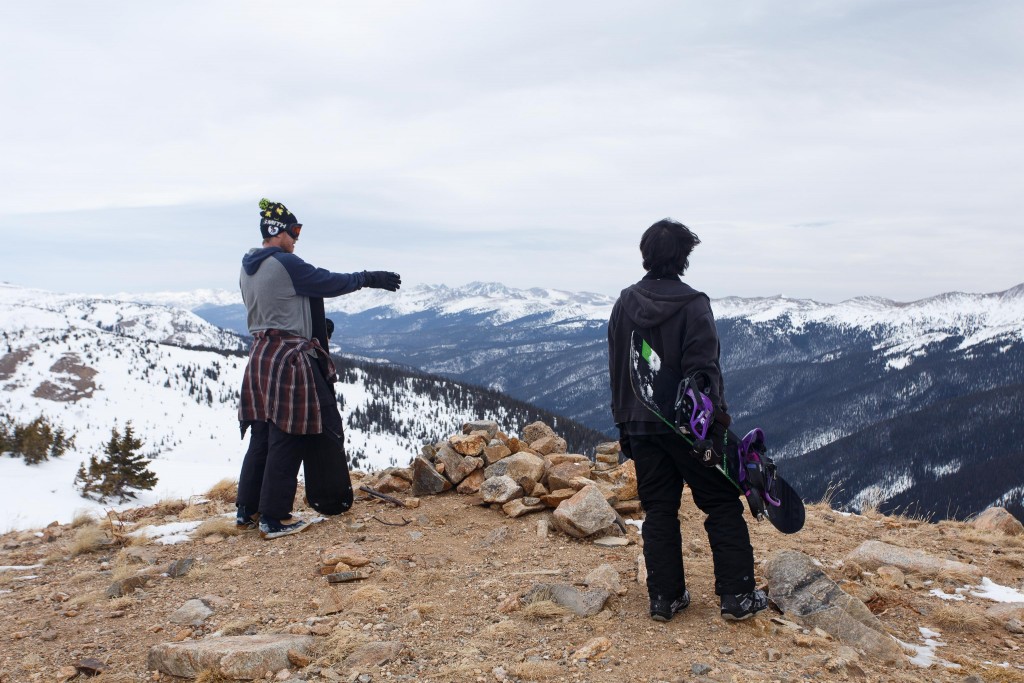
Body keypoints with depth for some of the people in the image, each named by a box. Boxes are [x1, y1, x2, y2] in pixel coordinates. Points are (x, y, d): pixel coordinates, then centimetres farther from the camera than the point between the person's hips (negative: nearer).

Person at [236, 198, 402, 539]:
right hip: (289, 359, -9)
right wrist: (368, 278, 6)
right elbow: (330, 282, -8)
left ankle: (247, 510, 23)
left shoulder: (248, 269, 12)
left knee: (262, 437, 16)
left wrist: (308, 324, 27)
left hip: (260, 356, 9)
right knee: (286, 441, -1)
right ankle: (274, 518, 5)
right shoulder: (285, 264, -14)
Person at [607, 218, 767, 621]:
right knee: (723, 505, 8)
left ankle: (664, 598, 15)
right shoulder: (692, 304, -13)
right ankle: (737, 595, 10)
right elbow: (703, 371, -17)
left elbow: (616, 371, 8)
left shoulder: (624, 304, 4)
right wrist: (717, 421, -10)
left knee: (658, 511, 12)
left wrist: (624, 422, 15)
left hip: (640, 425, 5)